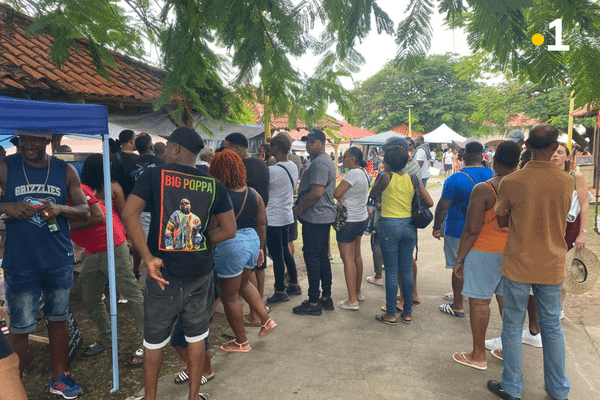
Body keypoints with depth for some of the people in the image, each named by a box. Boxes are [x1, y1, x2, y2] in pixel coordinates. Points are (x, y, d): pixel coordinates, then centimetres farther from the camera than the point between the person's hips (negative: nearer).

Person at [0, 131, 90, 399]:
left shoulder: (65, 171, 2)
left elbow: (85, 211, 2)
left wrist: (60, 208, -17)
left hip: (59, 261, 2)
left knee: (59, 319, 14)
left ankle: (59, 378, 30)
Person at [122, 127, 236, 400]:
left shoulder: (154, 176, -6)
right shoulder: (214, 185, 0)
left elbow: (129, 214, -17)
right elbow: (229, 230, 0)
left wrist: (148, 258, -15)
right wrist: (200, 241, 10)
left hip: (165, 271, -2)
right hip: (200, 272, 2)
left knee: (155, 340, 16)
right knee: (196, 336, 18)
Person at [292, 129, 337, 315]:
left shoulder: (319, 163, -17)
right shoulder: (326, 160, 17)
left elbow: (317, 192, -25)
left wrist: (299, 207, -13)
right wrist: (302, 206, 15)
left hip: (315, 218, -11)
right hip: (325, 216, 11)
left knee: (312, 258, -3)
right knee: (322, 257, 15)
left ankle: (314, 303, 5)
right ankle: (326, 298, 24)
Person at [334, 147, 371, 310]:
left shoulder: (353, 173, -20)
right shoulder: (363, 172, 9)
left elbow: (336, 193, -22)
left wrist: (339, 197, -2)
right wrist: (342, 197, -7)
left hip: (349, 221, -10)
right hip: (362, 218, 10)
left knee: (348, 259, -3)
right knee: (357, 256, 18)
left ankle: (352, 301, 1)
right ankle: (358, 292, 29)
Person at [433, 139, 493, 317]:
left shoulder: (455, 179, -19)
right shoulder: (491, 175, -2)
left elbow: (443, 207, -16)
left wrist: (437, 227, -4)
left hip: (458, 230, -6)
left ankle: (457, 306, 14)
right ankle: (459, 294, 39)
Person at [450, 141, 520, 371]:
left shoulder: (483, 190, -16)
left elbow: (472, 230, -17)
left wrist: (459, 258, -8)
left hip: (485, 252, -6)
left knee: (479, 301, 4)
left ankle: (478, 355, 15)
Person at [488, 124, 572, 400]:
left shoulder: (511, 182, -15)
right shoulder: (567, 182, -7)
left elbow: (502, 222, -2)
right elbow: (561, 217, 7)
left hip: (518, 266, -3)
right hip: (552, 266, 3)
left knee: (513, 326, 11)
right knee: (552, 326, 18)